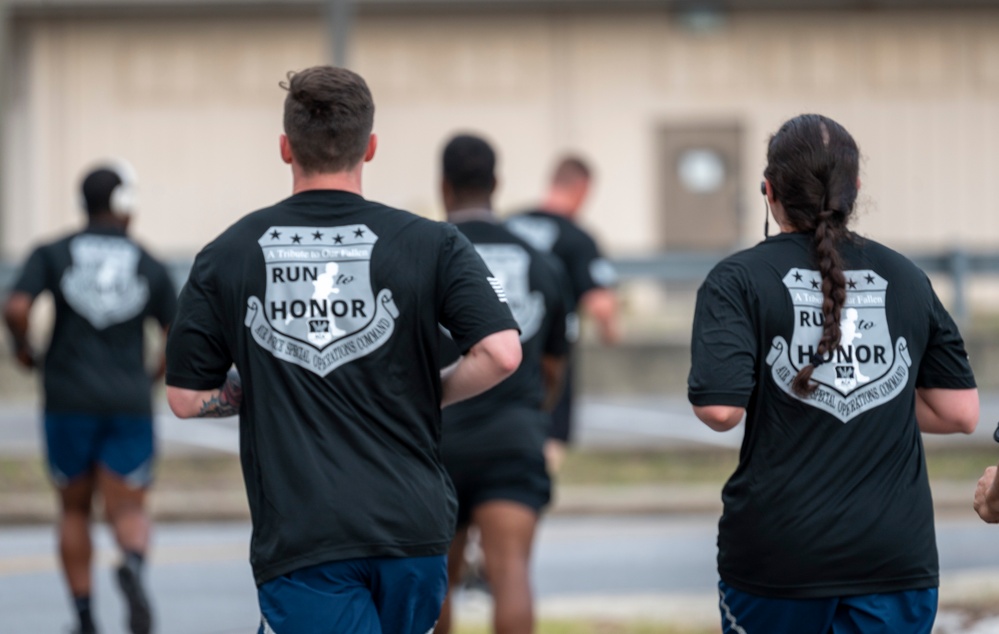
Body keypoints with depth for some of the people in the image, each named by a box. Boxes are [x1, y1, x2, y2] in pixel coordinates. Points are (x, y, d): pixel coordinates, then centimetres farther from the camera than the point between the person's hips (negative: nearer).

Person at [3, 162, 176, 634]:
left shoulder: (52, 254, 1)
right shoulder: (150, 267, 4)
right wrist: (154, 377, 21)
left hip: (69, 400, 0)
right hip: (130, 404, 0)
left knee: (74, 510, 16)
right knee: (128, 511, 2)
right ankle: (132, 564, -32)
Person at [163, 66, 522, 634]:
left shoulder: (228, 255, 4)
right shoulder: (430, 244, 1)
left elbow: (186, 397, 5)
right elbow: (501, 353, -10)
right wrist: (429, 393, 10)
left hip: (297, 539, -1)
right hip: (413, 524, 2)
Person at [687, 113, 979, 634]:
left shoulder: (738, 280, -4)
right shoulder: (907, 280, 6)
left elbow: (720, 410, -15)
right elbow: (961, 413, 7)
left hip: (777, 555, -1)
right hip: (896, 552, 1)